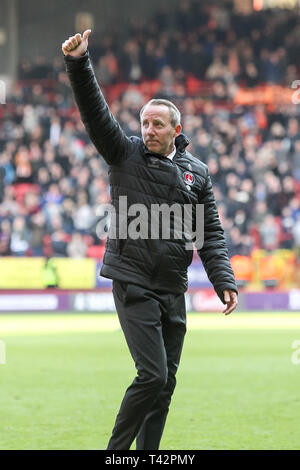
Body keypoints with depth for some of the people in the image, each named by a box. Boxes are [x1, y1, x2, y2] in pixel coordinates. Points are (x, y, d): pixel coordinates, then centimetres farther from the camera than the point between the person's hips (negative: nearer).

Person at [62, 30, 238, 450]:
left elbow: (211, 234, 10)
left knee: (166, 381, 8)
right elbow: (95, 112, -11)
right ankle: (116, 450, 0)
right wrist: (78, 64, -24)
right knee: (152, 374, -13)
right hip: (133, 285, -5)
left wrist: (224, 281, -1)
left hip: (173, 291, 5)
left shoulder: (197, 174, 9)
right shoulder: (125, 155, 2)